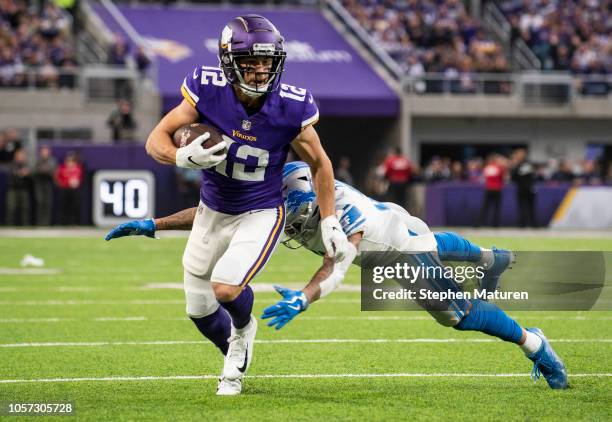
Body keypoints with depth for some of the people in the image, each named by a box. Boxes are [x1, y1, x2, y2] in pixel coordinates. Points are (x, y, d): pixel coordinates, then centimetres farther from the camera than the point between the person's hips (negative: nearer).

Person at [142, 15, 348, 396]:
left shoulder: (290, 107, -22)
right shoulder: (208, 90, -21)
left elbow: (319, 164, -4)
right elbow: (156, 140, -13)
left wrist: (330, 222, -1)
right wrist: (185, 157, -35)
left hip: (261, 214, -3)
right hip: (213, 211, 3)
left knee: (226, 286, -27)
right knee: (200, 309, 11)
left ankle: (243, 328, 11)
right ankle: (237, 357, 45)